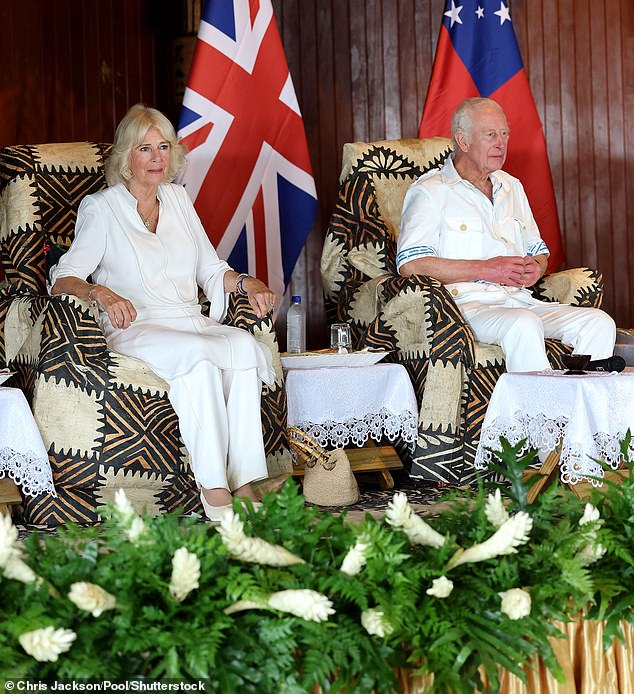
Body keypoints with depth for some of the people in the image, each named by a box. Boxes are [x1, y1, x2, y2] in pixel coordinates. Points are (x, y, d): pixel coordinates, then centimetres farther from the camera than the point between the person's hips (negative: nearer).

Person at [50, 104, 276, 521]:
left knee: (243, 345, -30)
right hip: (135, 329, -4)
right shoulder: (101, 209, 4)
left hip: (192, 323, 5)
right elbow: (63, 277, -6)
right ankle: (214, 491, -39)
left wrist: (246, 282, -1)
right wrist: (101, 293, -27)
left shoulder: (177, 198, 19)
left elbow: (211, 270, 21)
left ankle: (245, 482, -34)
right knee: (194, 353, -37)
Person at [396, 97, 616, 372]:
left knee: (599, 323, -16)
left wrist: (535, 268, 3)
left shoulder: (512, 187, 24)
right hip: (466, 303, -7)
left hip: (519, 298, 7)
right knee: (523, 323, -37)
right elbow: (410, 264, -12)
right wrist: (486, 269, -12)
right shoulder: (430, 191, 2)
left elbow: (538, 250, 31)